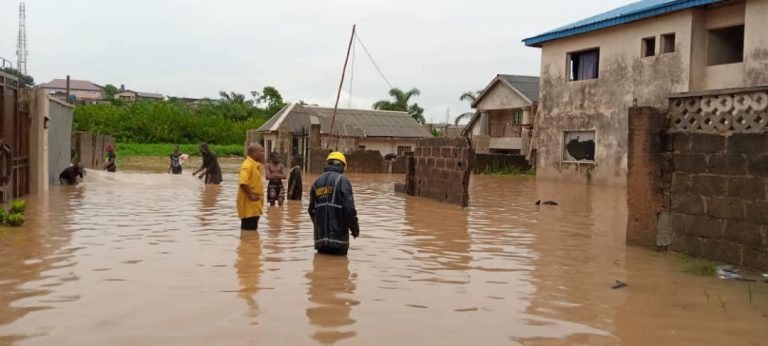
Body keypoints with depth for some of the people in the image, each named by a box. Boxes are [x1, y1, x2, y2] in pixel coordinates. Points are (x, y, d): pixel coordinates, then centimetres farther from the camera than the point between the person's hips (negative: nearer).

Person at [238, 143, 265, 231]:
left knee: (253, 228, 15)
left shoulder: (256, 165, 12)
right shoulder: (248, 165, -18)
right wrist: (250, 195, -23)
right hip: (249, 202, -10)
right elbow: (243, 183, -30)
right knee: (248, 229, -5)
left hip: (255, 202, 10)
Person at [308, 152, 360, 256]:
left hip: (320, 236, 5)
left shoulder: (317, 181, 11)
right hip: (338, 235, -5)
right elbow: (349, 208, -14)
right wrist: (355, 228, -1)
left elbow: (311, 209, 15)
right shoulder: (342, 180, -7)